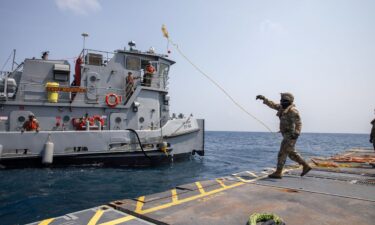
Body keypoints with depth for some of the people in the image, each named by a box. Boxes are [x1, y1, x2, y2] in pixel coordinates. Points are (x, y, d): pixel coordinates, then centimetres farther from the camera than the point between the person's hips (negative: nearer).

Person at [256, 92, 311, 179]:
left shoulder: (292, 111, -17)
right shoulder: (283, 108, 10)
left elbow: (298, 123, -22)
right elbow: (273, 105, 17)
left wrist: (296, 133, -33)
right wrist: (264, 98, 11)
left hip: (290, 135, -10)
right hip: (287, 135, 10)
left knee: (282, 153, -6)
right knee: (291, 153, 17)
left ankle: (278, 173, -1)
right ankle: (306, 166, 26)